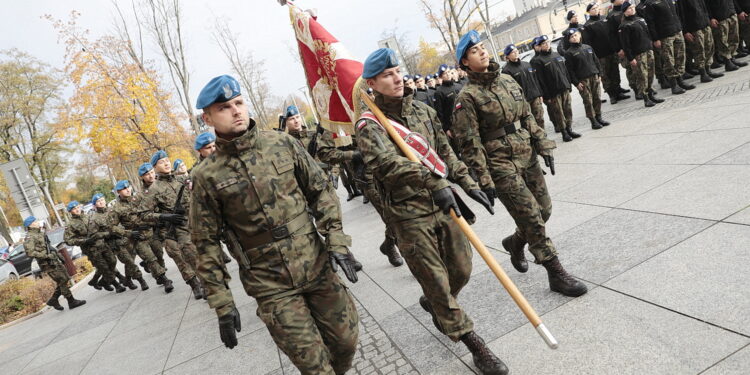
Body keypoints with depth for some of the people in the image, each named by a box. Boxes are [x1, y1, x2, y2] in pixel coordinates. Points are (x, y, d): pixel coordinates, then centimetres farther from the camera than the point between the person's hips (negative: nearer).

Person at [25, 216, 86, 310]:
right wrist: (46, 256, -25)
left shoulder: (40, 234, 17)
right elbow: (30, 252, -24)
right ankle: (72, 302, 0)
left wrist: (58, 254, 21)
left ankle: (53, 300, 22)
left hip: (55, 261, 9)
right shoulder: (30, 237, -11)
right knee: (62, 281, -7)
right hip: (47, 264, -9)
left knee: (65, 279, 11)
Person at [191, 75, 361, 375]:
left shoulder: (282, 143, 0)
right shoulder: (207, 176, -5)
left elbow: (321, 190, 4)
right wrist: (222, 304, -3)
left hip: (317, 265, 2)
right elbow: (207, 244, -1)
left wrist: (337, 241, -5)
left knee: (346, 339, 13)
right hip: (270, 285, -2)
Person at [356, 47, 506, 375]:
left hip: (443, 205, 6)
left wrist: (468, 183, 12)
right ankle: (475, 346, 19)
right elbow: (387, 162, -29)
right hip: (410, 216, -6)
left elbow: (445, 152, 17)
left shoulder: (422, 111, 10)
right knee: (436, 282, 3)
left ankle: (433, 304, 49)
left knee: (461, 271, 16)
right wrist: (433, 183, -40)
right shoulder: (369, 124, -11)